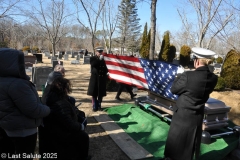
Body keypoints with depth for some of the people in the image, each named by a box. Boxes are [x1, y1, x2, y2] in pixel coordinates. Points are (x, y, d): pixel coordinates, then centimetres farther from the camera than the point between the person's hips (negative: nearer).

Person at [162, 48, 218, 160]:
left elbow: (174, 89, -11)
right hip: (197, 115, 5)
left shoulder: (188, 76, -25)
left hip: (182, 114, -5)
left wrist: (179, 77, 4)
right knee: (191, 142, 22)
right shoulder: (213, 78, -8)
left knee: (175, 140, 15)